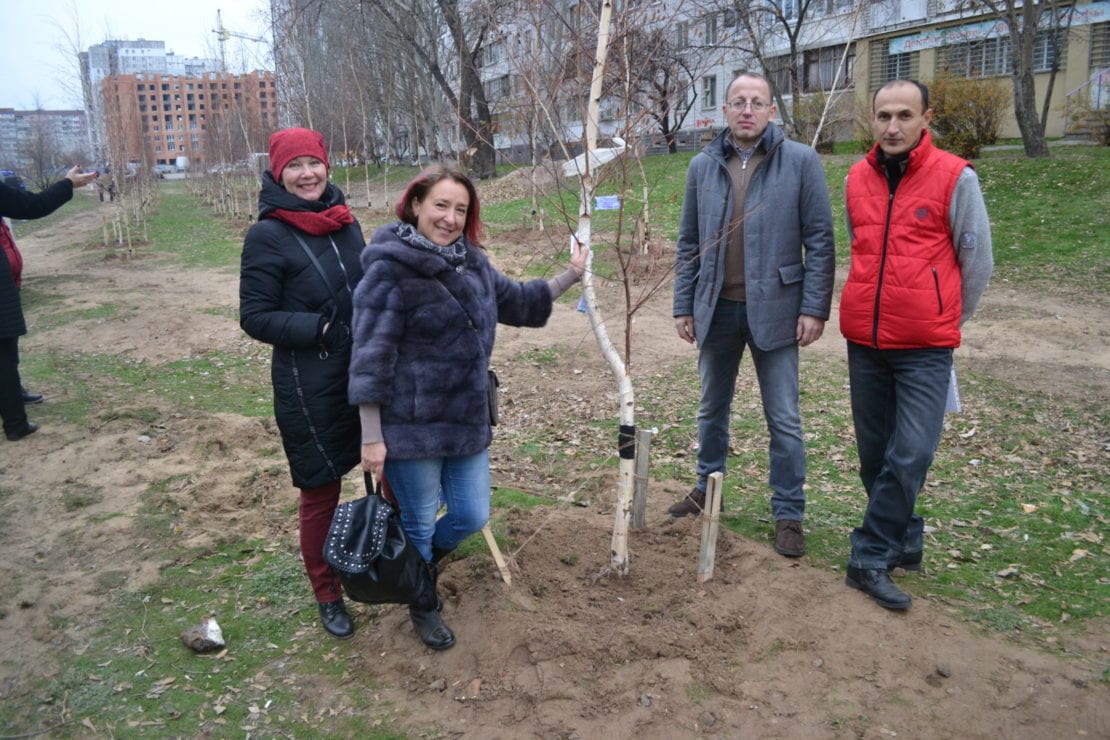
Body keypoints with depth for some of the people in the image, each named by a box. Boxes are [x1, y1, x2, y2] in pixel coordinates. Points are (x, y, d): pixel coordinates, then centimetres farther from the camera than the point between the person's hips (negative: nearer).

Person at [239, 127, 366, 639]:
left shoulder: (345, 222, 5)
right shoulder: (267, 236, -12)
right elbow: (255, 317, -11)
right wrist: (319, 328, -23)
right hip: (310, 388, -6)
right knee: (321, 492, 8)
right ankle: (327, 596, 30)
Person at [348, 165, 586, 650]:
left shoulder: (472, 262, 7)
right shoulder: (389, 270, -15)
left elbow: (518, 301, 24)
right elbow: (370, 359, -16)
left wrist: (573, 275, 19)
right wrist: (372, 438, -16)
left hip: (468, 423, 7)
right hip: (411, 428, -6)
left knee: (471, 517, 15)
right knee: (418, 525, 11)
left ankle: (424, 564, 48)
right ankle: (423, 606, 39)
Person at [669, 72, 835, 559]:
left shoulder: (800, 161, -4)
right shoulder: (702, 166, 5)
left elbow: (819, 240, -5)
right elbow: (688, 242, 9)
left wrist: (815, 308, -10)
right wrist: (683, 305, 6)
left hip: (773, 309, -3)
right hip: (716, 308, 3)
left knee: (784, 420, 4)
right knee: (712, 409, 17)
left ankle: (789, 514, 18)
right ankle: (708, 488, 36)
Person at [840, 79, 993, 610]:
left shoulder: (955, 178, -7)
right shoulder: (857, 178, 6)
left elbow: (978, 262, 0)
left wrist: (946, 320, 8)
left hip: (924, 348, -4)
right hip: (864, 341, 5)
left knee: (910, 456, -10)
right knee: (874, 455, 11)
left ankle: (872, 557, 2)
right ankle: (904, 543, 29)